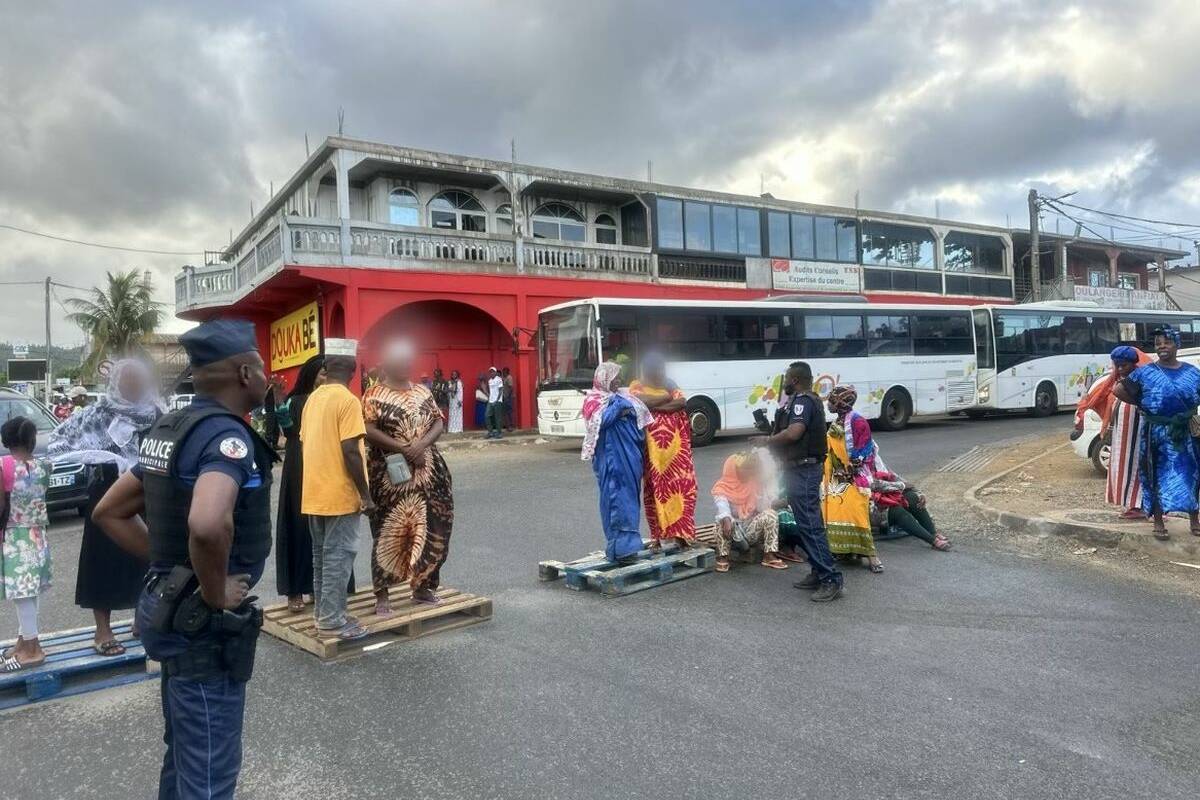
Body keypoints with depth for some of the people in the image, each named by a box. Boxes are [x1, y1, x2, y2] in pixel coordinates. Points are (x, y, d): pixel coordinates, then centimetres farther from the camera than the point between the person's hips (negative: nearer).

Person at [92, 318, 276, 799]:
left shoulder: (170, 429, 8)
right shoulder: (226, 434, -21)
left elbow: (109, 512, 16)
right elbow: (208, 525, -41)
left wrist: (165, 562, 11)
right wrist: (217, 594, -24)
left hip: (171, 608, 9)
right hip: (204, 623, -9)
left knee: (185, 754, 25)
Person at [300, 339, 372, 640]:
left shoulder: (313, 398, 10)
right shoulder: (347, 400, -15)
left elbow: (304, 445, 14)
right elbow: (350, 452, -21)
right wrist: (365, 494, -15)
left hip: (314, 492, 8)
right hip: (340, 494, -8)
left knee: (321, 554, 16)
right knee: (338, 556, -1)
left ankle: (322, 612, 24)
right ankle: (332, 620, 4)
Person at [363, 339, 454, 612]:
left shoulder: (422, 392, 10)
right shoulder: (375, 395, -5)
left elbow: (438, 422, 6)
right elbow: (369, 431, -14)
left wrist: (423, 443, -13)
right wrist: (403, 448, -20)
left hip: (427, 472, 5)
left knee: (429, 528, 8)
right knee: (389, 531, -1)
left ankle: (423, 585, 23)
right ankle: (382, 594, 9)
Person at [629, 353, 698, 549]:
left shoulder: (671, 386, 19)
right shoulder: (637, 386, 7)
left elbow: (682, 402, 0)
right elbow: (644, 401, -15)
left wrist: (655, 405, -9)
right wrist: (668, 397, -3)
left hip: (675, 445, 3)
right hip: (653, 446, -3)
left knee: (681, 484, -3)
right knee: (656, 486, -2)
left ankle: (680, 532, 2)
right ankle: (658, 535, 5)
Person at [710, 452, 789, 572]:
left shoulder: (756, 484, 6)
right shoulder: (723, 487, -5)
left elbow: (763, 508, -4)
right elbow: (722, 505, -26)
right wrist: (726, 519, -46)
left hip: (752, 530, 3)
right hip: (733, 533, -3)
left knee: (770, 514, -21)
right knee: (723, 520, -33)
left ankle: (769, 556, -22)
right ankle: (723, 558, -25)